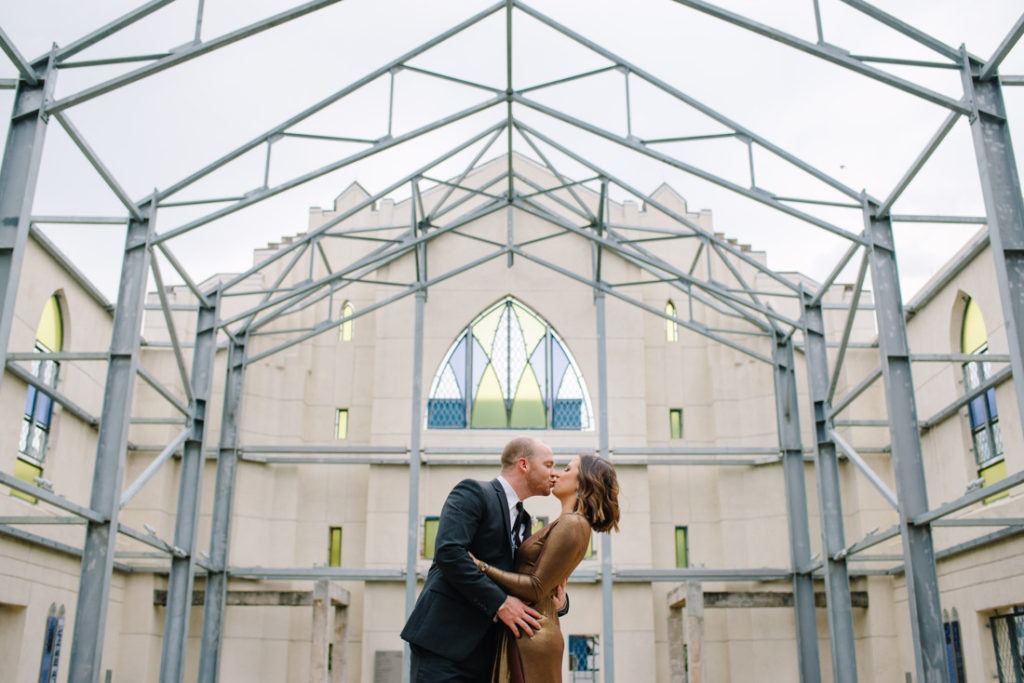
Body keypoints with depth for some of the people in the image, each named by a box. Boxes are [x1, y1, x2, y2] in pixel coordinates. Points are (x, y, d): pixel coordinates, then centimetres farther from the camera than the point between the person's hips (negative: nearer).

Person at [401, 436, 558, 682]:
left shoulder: (523, 520, 19)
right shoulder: (474, 493, -5)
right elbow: (448, 551, -20)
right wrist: (499, 603, -19)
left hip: (483, 649, 8)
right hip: (445, 638, -8)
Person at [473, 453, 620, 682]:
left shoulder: (571, 524, -13)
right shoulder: (574, 524, 16)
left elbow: (536, 588, -16)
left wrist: (481, 566, -14)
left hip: (531, 634, -9)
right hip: (532, 631, 9)